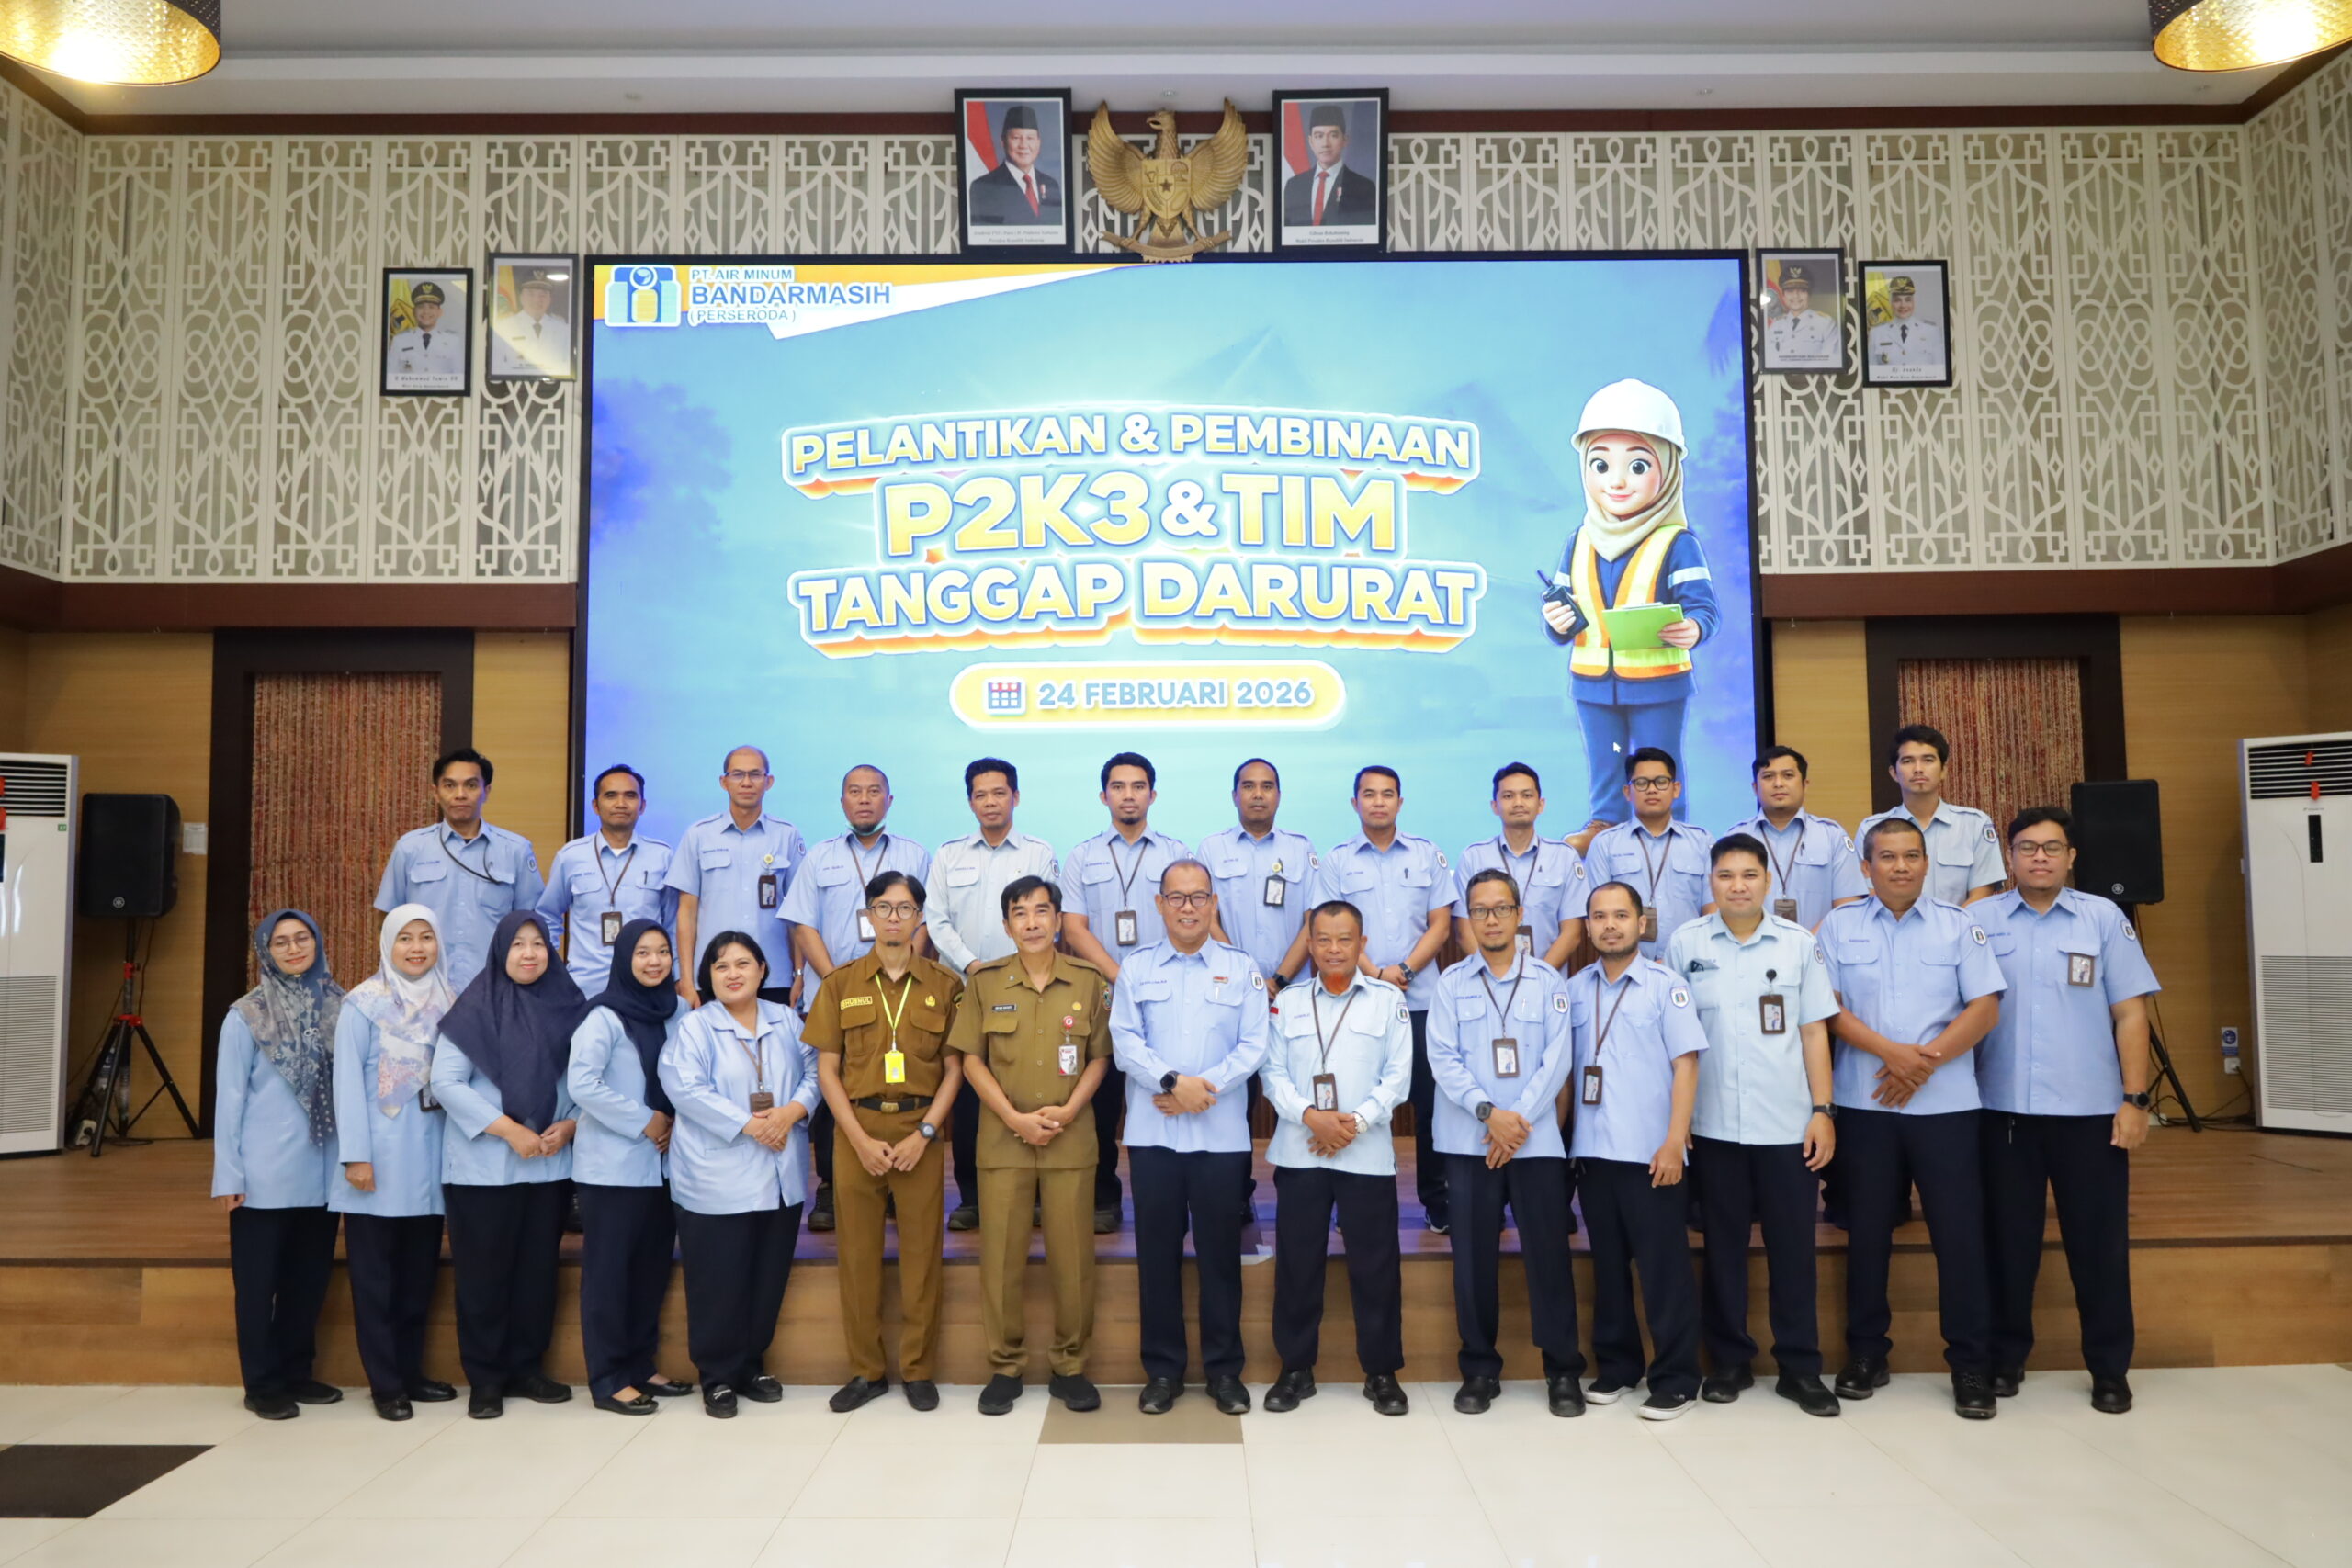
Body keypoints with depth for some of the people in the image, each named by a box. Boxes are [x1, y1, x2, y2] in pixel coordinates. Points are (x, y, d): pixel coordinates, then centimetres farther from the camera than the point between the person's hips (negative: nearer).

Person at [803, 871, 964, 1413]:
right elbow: (826, 1069, 3)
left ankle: (918, 1370, 14)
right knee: (858, 1252, 4)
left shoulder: (945, 984, 4)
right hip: (857, 1130, 1)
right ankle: (866, 1370, 16)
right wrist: (861, 1139, -8)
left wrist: (923, 1134, -9)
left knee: (921, 1253, 2)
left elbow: (954, 1068, 3)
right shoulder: (841, 983, 6)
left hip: (921, 1133, -1)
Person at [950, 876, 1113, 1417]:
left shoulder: (1089, 980, 3)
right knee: (1001, 1256, 3)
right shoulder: (984, 980, 2)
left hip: (1071, 1138, 0)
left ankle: (1069, 1365, 16)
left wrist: (1069, 1110, -10)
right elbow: (971, 1058, 2)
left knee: (1072, 1256, 3)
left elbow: (1100, 1056, 5)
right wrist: (1014, 1117, -9)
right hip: (1003, 1137, 0)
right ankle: (1004, 1367, 16)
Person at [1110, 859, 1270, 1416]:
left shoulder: (1241, 969, 6)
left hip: (1221, 1134, 0)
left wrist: (1205, 1086, -14)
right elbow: (1124, 1041, -3)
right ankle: (1162, 1369, 17)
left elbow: (1253, 1046, -1)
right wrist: (1173, 1082, -17)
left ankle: (1224, 1369, 17)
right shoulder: (1135, 969, 7)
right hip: (1152, 1133, 1)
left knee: (1220, 1251, 5)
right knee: (1157, 1251, 6)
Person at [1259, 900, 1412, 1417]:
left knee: (1375, 1264, 3)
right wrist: (1310, 1116, -14)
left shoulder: (1389, 1000, 4)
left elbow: (1398, 1074, -1)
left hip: (1367, 1154, -1)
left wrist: (1356, 1122, -13)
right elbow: (1273, 1072, 3)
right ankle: (1296, 1369, 18)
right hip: (1299, 1153, 1)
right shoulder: (1289, 1003, 8)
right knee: (1297, 1263, 6)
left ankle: (1381, 1372, 16)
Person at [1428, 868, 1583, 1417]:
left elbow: (1557, 1058, -2)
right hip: (1470, 1140, 1)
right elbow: (1442, 1058, -3)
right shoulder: (1451, 983, 5)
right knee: (1474, 1257, 4)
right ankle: (1480, 1370, 16)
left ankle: (1563, 1370, 13)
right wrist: (1489, 1112, -15)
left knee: (1548, 1252, 1)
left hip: (1537, 1139, 0)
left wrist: (1518, 1119, -11)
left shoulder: (1548, 980, 5)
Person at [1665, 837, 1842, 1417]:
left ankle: (1800, 1366, 17)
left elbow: (1814, 1031, 5)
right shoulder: (1685, 945, 1)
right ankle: (1729, 1360, 20)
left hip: (1788, 1123, 0)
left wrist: (1823, 1111, -1)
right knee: (1723, 1244, 8)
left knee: (1792, 1244, 5)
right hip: (1713, 1124, 0)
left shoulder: (1798, 943, 2)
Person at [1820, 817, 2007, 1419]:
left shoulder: (1958, 926, 6)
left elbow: (1985, 1007, -1)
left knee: (1959, 1231, 0)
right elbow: (1828, 1008, -3)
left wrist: (1927, 1060, -12)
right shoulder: (1840, 926, 5)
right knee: (1867, 1230, 7)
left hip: (1946, 1103, 0)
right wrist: (1892, 1052, -15)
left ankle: (1971, 1364, 12)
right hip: (1864, 1102, 0)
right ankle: (1865, 1353, 19)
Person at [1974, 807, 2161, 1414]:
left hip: (2090, 1109, 0)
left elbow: (2129, 1012, 2)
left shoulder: (2104, 919, 2)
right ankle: (2006, 1356, 23)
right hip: (2003, 1108, 0)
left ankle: (2110, 1367, 21)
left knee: (2099, 1241, 6)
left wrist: (2135, 1099, -3)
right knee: (2009, 1239, 10)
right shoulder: (1980, 922, 2)